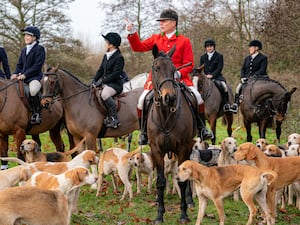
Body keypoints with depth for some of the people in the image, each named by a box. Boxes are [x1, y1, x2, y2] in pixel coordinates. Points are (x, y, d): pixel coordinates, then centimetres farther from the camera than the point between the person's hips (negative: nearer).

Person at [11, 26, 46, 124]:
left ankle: (37, 113, -25)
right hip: (22, 77, 8)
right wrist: (16, 73, -1)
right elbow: (19, 64, 21)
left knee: (33, 90, -38)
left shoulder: (39, 49, -4)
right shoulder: (24, 50, 20)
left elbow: (37, 66, -13)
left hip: (35, 76, -8)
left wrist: (25, 75, -19)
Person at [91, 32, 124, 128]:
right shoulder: (106, 56, 15)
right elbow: (101, 70, 18)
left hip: (115, 83, -10)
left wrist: (102, 81, -20)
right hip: (105, 82, 10)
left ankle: (115, 119, -32)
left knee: (104, 94, -36)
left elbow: (115, 74, -18)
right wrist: (94, 80, 2)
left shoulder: (119, 57, -11)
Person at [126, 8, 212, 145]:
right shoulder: (156, 39, 12)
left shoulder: (184, 41, 3)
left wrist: (179, 73, -19)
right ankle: (143, 131, 2)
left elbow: (189, 64, 0)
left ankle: (201, 128, 0)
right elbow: (139, 47, 5)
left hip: (178, 77, -1)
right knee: (142, 100, -17)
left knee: (197, 97, -19)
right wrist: (132, 33, -11)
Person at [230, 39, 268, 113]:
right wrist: (242, 77, -1)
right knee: (238, 88, -17)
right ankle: (235, 105, -15)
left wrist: (253, 76, -23)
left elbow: (262, 70, -11)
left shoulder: (263, 58, 0)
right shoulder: (247, 58, 19)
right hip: (247, 79, 5)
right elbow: (243, 69, 18)